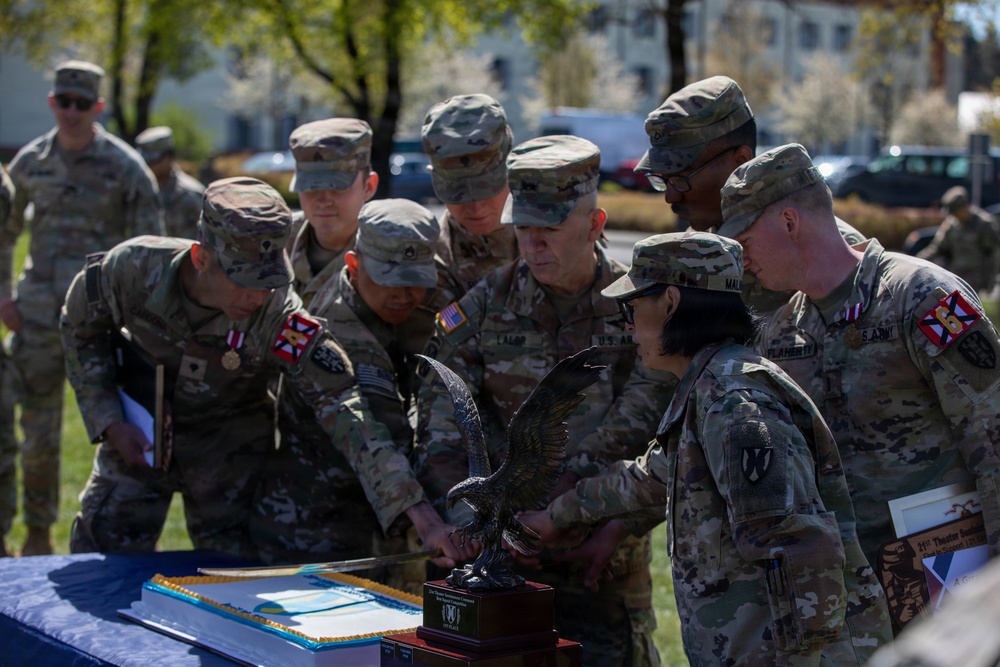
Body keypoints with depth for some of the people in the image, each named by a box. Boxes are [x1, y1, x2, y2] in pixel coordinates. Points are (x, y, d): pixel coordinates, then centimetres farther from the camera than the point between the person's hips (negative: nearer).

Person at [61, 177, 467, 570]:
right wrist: (109, 422, -11)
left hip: (230, 449, -1)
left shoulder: (283, 322, -32)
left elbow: (349, 416, -38)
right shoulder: (136, 268, -27)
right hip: (138, 434, 1)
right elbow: (81, 330, -4)